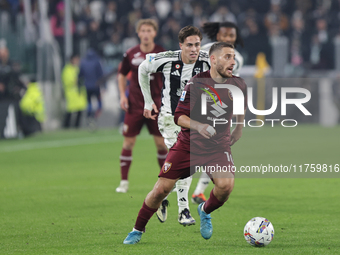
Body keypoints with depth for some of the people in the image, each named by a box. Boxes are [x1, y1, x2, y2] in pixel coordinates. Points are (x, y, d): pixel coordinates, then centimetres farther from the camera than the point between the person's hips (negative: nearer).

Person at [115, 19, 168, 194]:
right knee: (128, 142, -2)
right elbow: (122, 74, 13)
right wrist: (122, 95, 2)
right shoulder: (131, 54, 0)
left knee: (161, 143, 0)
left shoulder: (162, 53, -3)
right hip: (134, 105, 1)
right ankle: (124, 181, 6)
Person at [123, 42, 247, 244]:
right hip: (188, 144, -2)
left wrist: (239, 129, 20)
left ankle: (205, 211, 9)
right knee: (162, 188, -8)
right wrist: (198, 126, -28)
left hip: (219, 145, 2)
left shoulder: (238, 85, -2)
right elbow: (179, 117, -12)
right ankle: (138, 230, 13)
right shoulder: (196, 83, -14)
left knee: (226, 184, -25)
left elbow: (241, 110, 20)